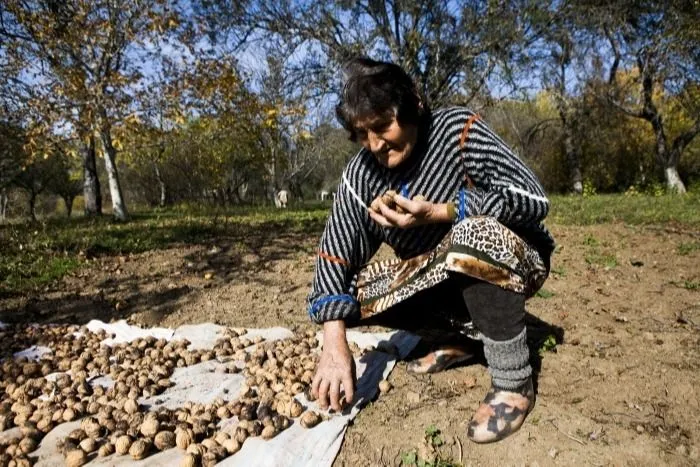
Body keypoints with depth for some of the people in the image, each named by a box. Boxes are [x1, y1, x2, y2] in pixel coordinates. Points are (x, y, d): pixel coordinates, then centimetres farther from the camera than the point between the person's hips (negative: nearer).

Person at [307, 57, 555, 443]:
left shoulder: (457, 129, -22)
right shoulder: (362, 173, -12)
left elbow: (533, 198, -27)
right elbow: (336, 257, -13)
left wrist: (436, 213, -35)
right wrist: (334, 346, -24)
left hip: (514, 263, -5)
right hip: (443, 279, 5)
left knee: (473, 234, -37)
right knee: (358, 288, -11)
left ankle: (514, 383, -18)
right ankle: (459, 340, 9)